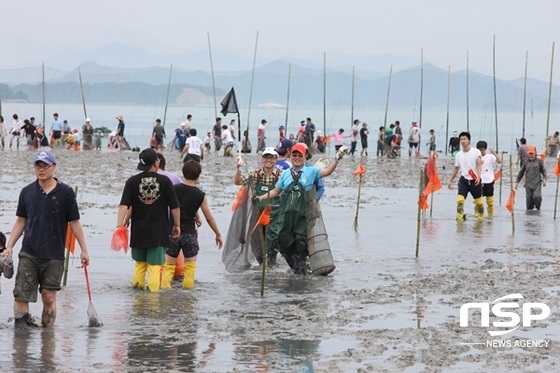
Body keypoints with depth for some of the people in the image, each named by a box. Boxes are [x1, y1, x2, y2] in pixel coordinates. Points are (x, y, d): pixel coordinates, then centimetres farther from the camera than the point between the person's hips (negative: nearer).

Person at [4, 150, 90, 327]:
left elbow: (74, 223, 5)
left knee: (49, 296, -1)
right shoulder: (27, 192, 8)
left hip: (54, 256, -2)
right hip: (28, 254, 2)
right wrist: (9, 246, 8)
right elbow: (21, 221, 14)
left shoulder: (65, 192, 1)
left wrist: (84, 249, 3)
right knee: (21, 294, -7)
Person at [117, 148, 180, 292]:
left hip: (138, 231, 2)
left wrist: (120, 225, -14)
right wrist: (177, 225, 13)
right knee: (154, 265, 0)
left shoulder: (132, 181, -2)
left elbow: (124, 205, -11)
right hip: (158, 232, -2)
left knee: (139, 263, 17)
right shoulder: (164, 181, -4)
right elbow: (174, 206, 0)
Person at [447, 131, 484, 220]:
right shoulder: (458, 155, 7)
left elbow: (479, 165, -13)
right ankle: (460, 217, -18)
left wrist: (478, 176, -29)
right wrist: (450, 180, 16)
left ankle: (480, 216, 27)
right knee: (460, 199, -17)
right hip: (464, 180, 2)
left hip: (475, 180, -2)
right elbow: (456, 168, 18)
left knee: (478, 201, 9)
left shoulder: (476, 152, -4)